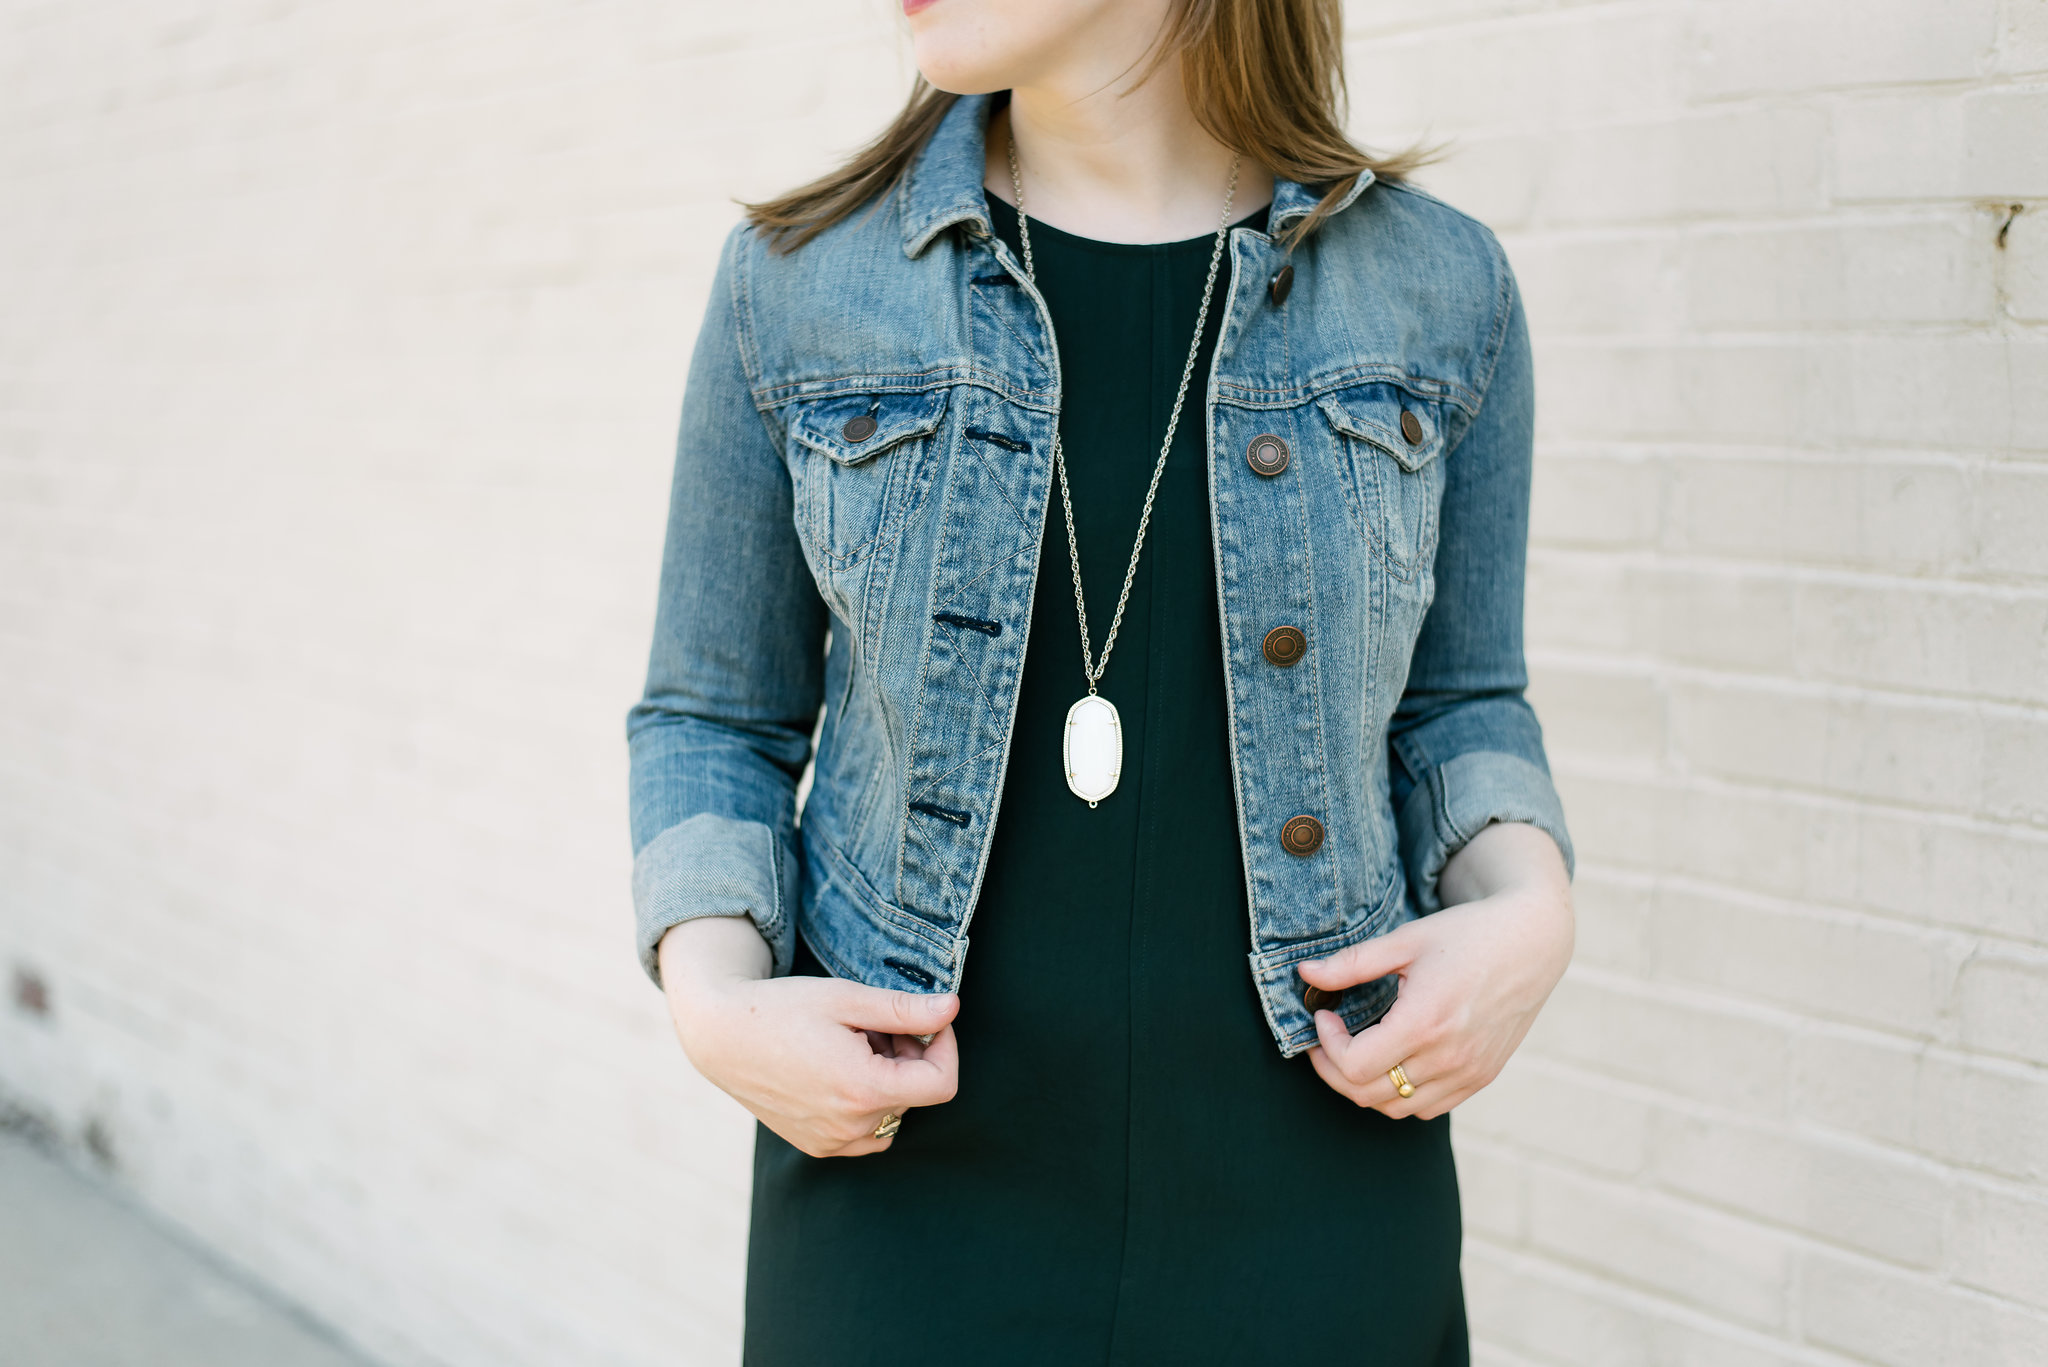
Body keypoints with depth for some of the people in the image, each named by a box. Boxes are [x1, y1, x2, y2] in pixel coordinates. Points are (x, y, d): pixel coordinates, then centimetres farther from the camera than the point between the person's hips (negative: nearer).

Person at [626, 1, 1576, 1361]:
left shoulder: (1437, 288, -2)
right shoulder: (800, 282, -3)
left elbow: (1456, 702, 10)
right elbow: (716, 723, 6)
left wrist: (1532, 914, -10)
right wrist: (714, 997, -12)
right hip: (910, 1189, 0)